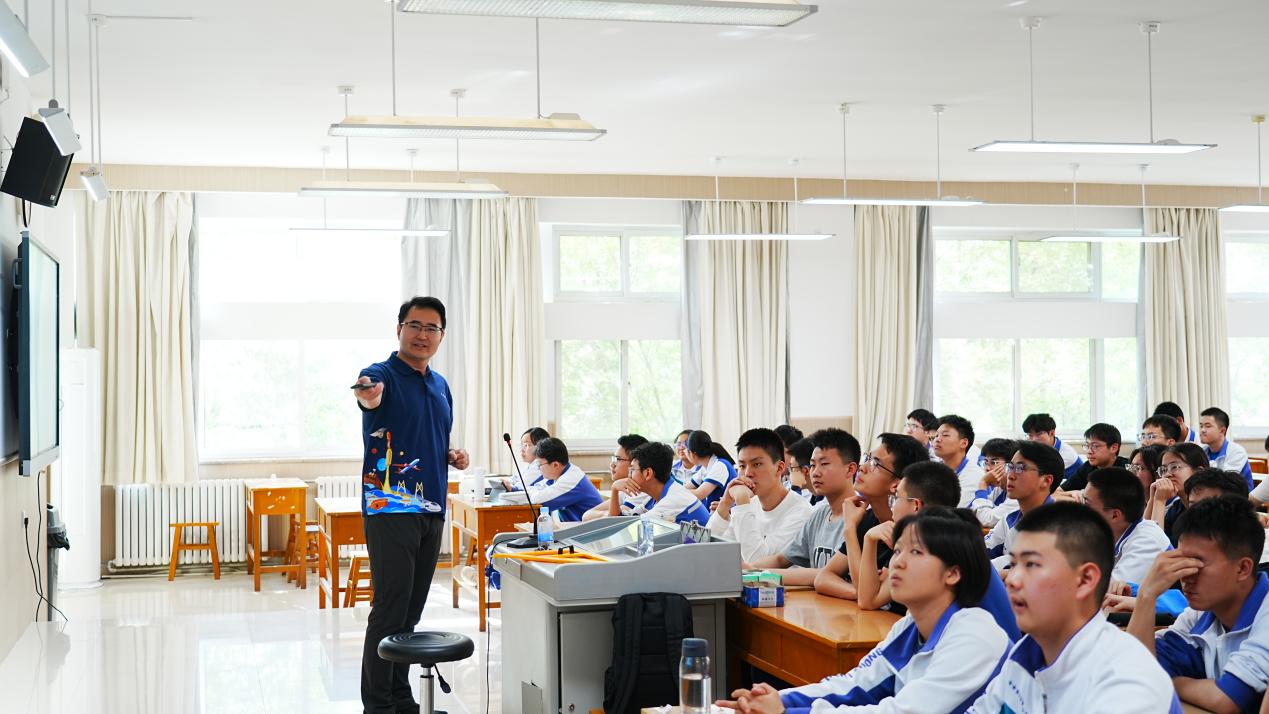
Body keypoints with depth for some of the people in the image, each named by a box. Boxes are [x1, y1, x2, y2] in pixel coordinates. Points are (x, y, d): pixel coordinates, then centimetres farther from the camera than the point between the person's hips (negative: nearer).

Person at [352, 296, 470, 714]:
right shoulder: (383, 375, -8)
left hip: (431, 510, 7)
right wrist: (367, 395, -56)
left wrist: (452, 456, 7)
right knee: (389, 610, -8)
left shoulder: (441, 386, 15)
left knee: (411, 612, 13)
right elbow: (372, 394, -33)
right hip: (390, 509, -7)